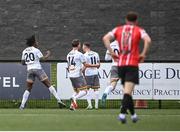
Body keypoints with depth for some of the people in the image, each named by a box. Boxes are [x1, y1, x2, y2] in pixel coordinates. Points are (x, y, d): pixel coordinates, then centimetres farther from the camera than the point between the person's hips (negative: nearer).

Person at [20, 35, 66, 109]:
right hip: (38, 69, -4)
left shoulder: (24, 51, 11)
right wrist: (48, 54, 10)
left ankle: (22, 105, -3)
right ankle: (58, 100, -6)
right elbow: (44, 58, -8)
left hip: (30, 70, 4)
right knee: (49, 85, -1)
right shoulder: (36, 50, -4)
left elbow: (23, 63, 14)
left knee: (28, 89, 10)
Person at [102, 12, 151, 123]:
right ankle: (122, 113, -28)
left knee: (127, 91, 16)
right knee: (128, 91, -11)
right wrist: (143, 54, -7)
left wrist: (111, 52, -1)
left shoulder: (118, 29, 11)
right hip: (133, 64, -4)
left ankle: (133, 114, 23)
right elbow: (148, 40, -17)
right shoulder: (139, 30, 2)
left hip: (121, 64, 4)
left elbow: (105, 38, -3)